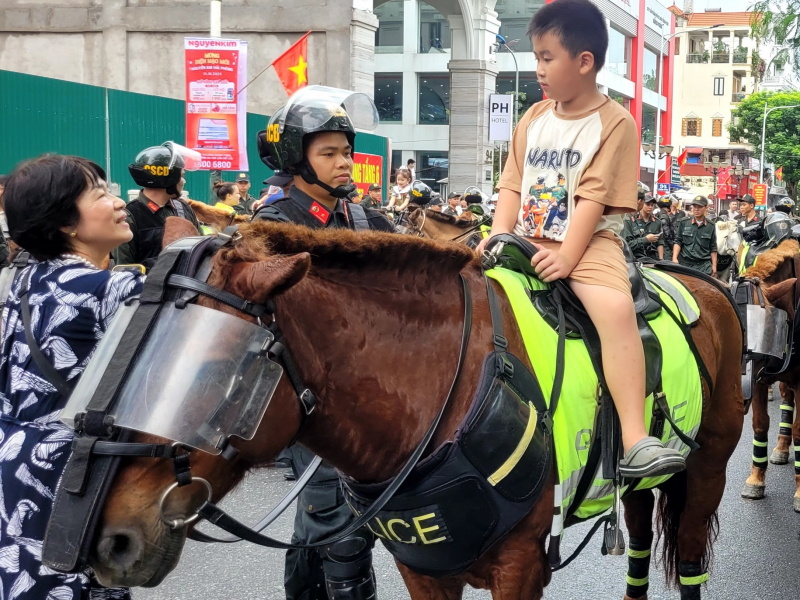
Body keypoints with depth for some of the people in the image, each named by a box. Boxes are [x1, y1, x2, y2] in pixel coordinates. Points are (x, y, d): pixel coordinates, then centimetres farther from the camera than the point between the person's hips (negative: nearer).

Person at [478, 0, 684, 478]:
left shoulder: (615, 124, -4)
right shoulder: (535, 119, 14)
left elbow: (594, 198, -12)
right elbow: (513, 186, 11)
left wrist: (566, 257, -21)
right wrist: (499, 236, -6)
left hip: (589, 242, -6)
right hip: (528, 241, 6)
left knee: (618, 309, -31)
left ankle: (636, 443, -36)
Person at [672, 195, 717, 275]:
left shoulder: (710, 226, 9)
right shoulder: (684, 223, 7)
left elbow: (713, 248, 12)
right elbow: (677, 242, 6)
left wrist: (714, 265, 6)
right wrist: (674, 258, -7)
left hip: (704, 265, 0)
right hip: (685, 263, 0)